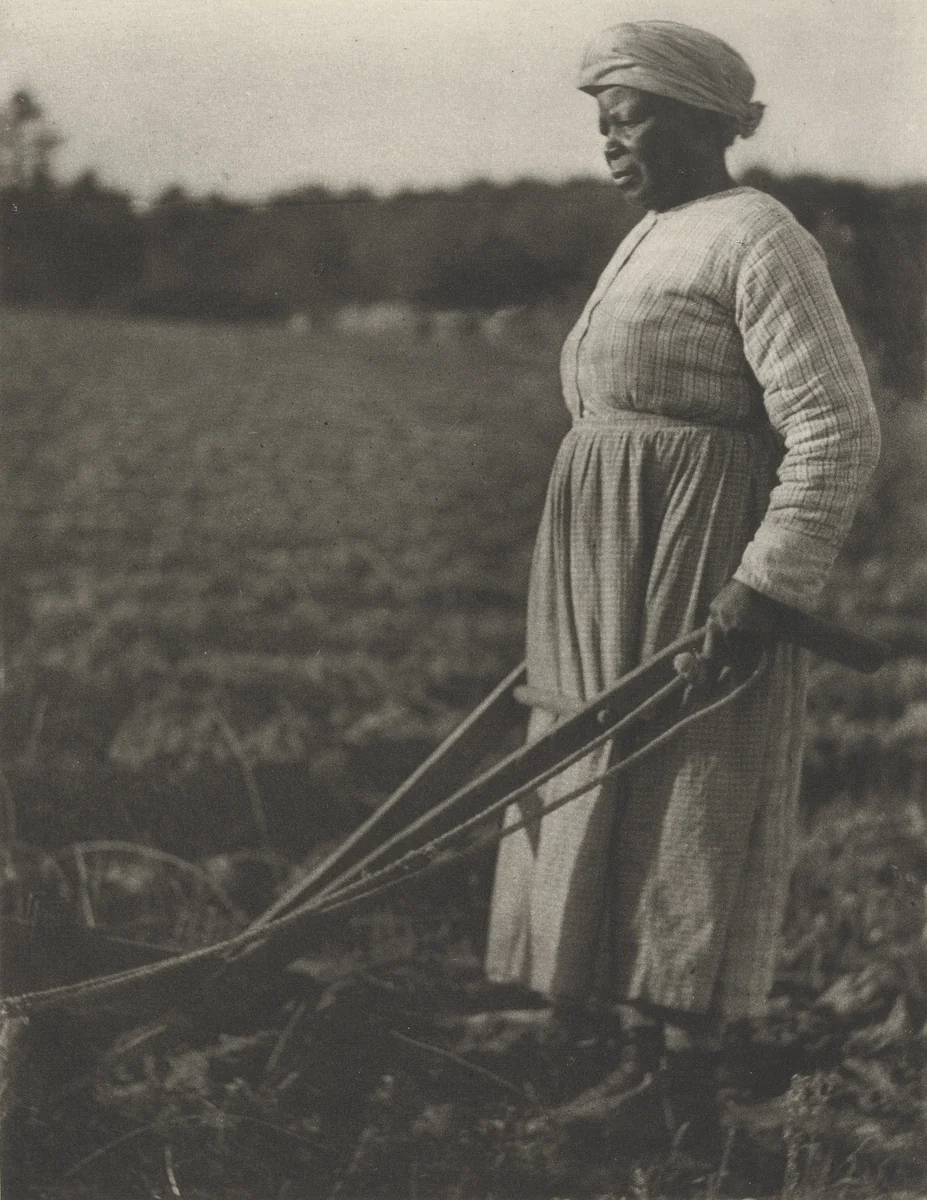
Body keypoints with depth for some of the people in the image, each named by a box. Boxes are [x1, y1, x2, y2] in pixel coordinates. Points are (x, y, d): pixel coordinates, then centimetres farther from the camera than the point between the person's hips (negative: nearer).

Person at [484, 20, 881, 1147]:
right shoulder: (649, 241, 16)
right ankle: (641, 1058, 19)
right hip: (621, 588, 9)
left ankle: (689, 1097, 4)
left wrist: (764, 583, -23)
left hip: (701, 583, -9)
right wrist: (579, 595, 21)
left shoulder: (760, 243, -13)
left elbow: (838, 433, -19)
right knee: (616, 810, 10)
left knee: (689, 826, -4)